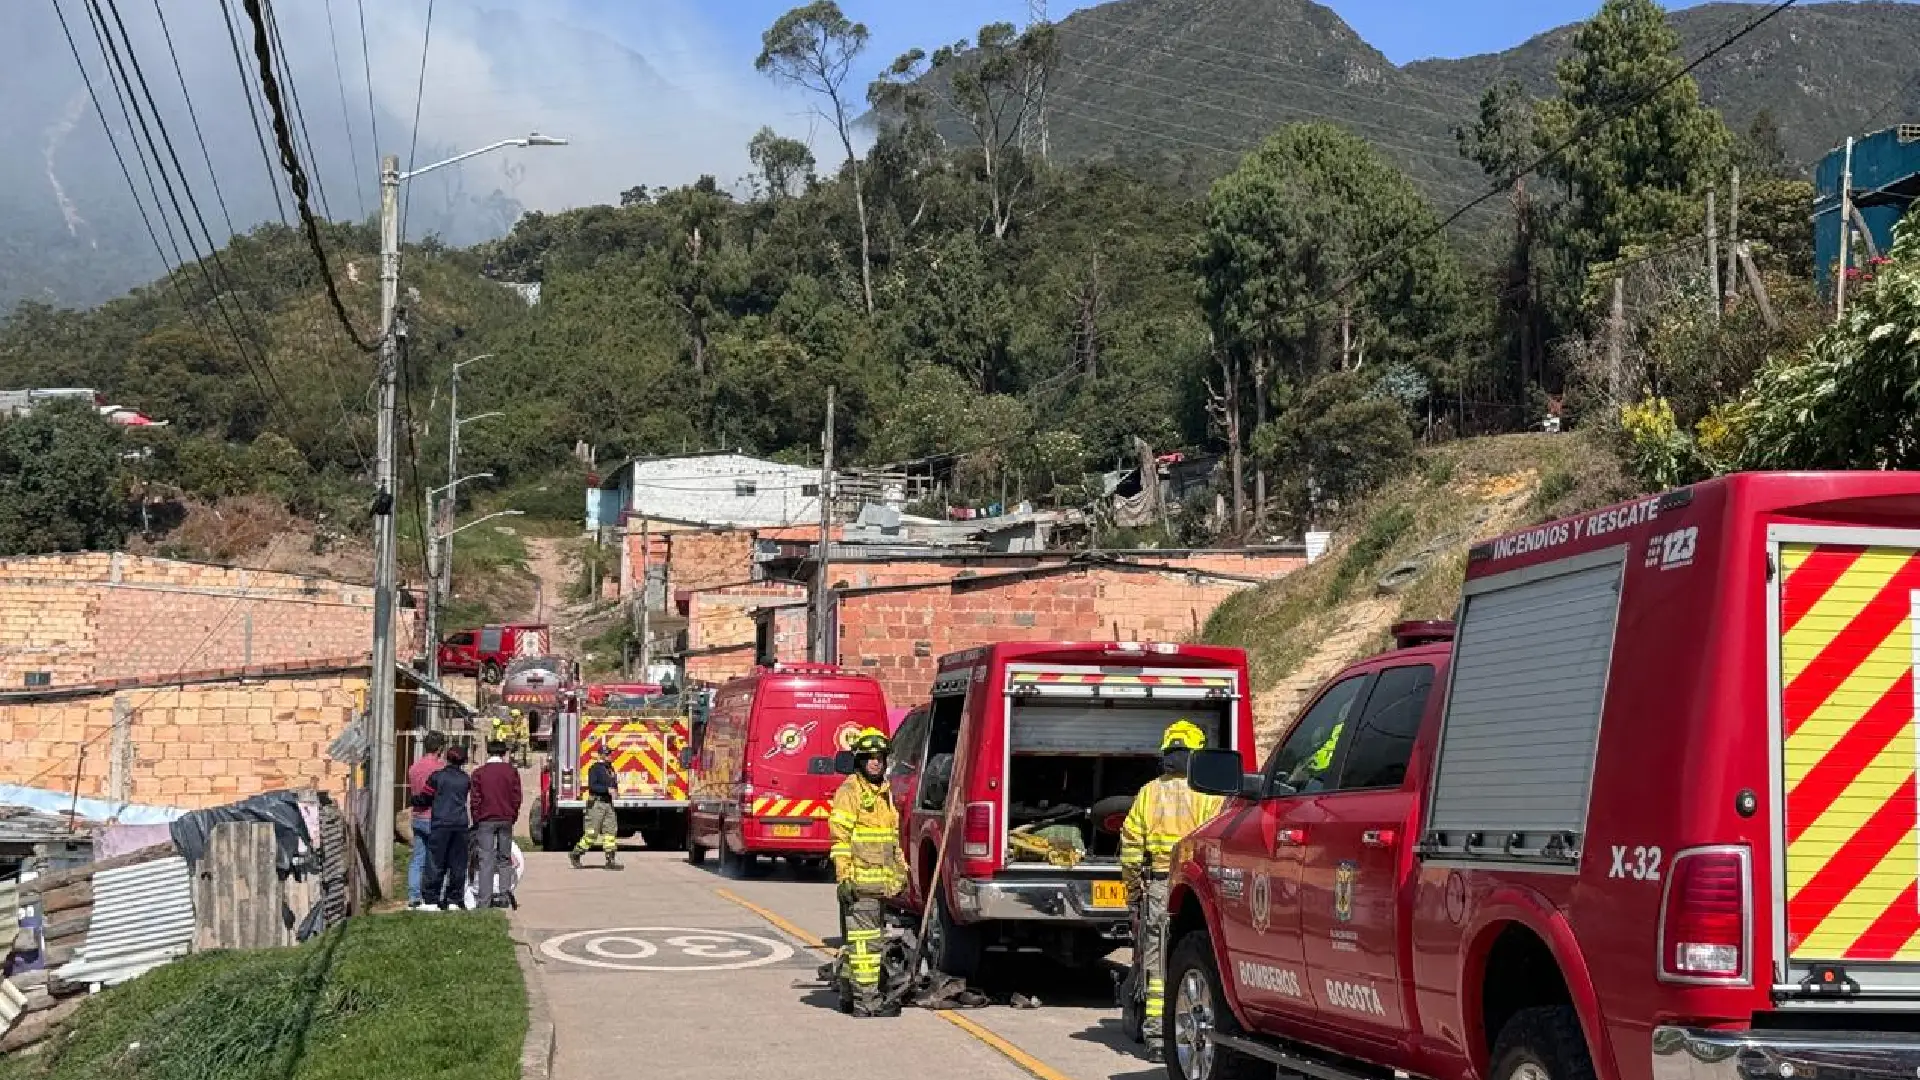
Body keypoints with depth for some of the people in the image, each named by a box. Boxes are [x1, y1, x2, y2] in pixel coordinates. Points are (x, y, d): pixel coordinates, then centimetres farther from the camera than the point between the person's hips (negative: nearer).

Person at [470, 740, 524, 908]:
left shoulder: (479, 773, -1)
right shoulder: (511, 771, 3)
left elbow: (475, 799, -2)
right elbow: (517, 797, 4)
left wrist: (476, 820, 5)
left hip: (485, 820, -2)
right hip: (506, 819, 2)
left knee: (486, 860, -2)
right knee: (505, 858, 11)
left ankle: (485, 900, -5)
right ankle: (505, 894, 3)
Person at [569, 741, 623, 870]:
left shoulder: (610, 768, 16)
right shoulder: (595, 768, -9)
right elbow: (592, 786, -19)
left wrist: (615, 789, 7)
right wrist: (607, 789, -25)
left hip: (608, 803, 8)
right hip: (596, 802, -8)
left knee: (611, 831, 1)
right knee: (592, 832, -4)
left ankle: (611, 860, 0)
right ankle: (575, 854, 11)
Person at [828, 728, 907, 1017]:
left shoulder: (885, 792, 19)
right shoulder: (850, 790, -8)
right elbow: (840, 835, -13)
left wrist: (901, 869, 25)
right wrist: (843, 876, -19)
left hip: (881, 881, 9)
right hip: (860, 879, -9)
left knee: (873, 936, 14)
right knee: (865, 939, -11)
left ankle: (849, 992, 23)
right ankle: (866, 1000, -11)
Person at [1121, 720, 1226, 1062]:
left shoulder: (1149, 793, 6)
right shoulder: (1209, 795, -2)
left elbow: (1130, 847, 6)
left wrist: (1133, 892, 14)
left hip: (1156, 888, 2)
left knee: (1156, 964, 5)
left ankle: (1155, 1036, 4)